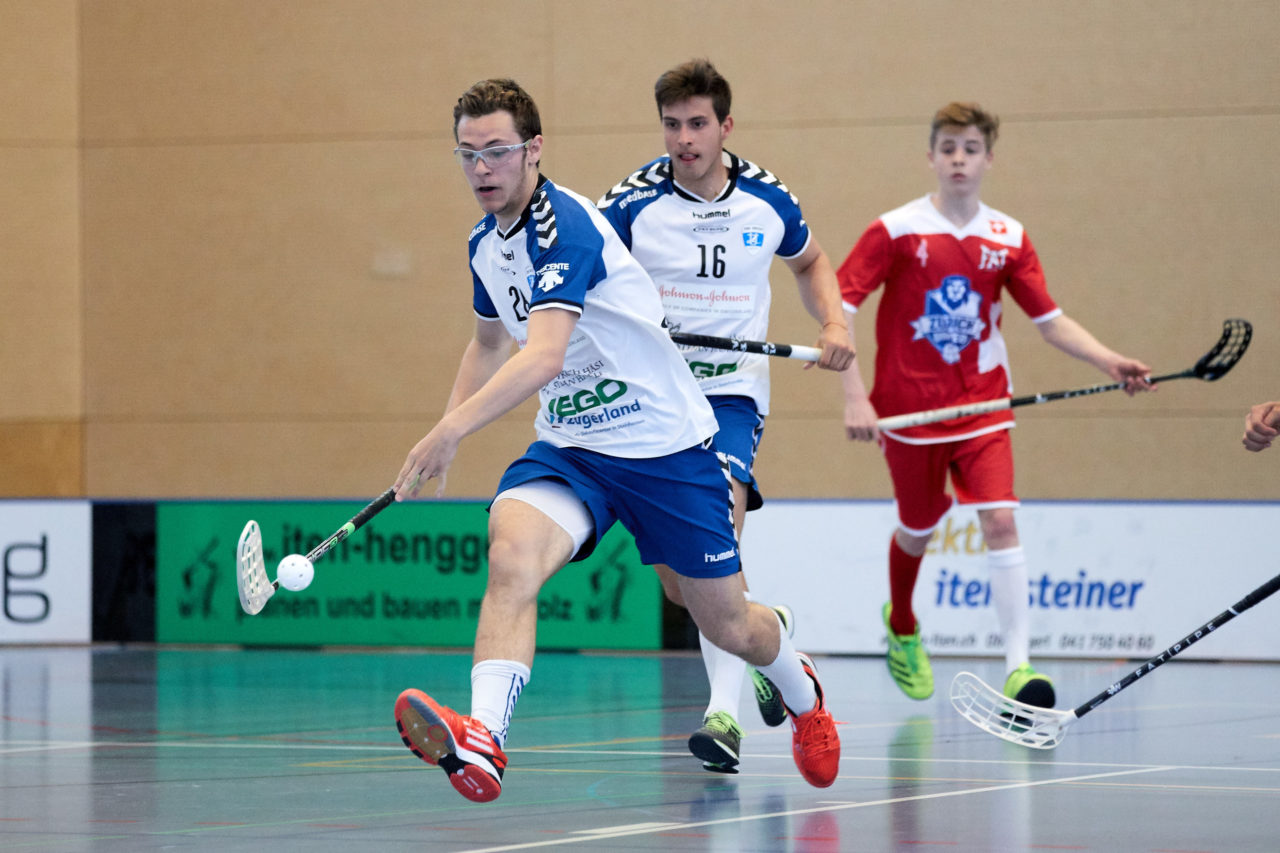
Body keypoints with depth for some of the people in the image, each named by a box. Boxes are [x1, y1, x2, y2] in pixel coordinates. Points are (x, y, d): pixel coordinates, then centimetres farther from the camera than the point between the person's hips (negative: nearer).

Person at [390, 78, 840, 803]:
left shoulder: (565, 225, -23)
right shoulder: (485, 243, 5)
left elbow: (544, 357, -36)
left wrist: (451, 431, -44)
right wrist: (446, 432, 13)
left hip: (666, 441, -6)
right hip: (569, 447, 6)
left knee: (727, 625, 9)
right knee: (511, 554, -28)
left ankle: (800, 689, 45)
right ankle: (482, 741, -46)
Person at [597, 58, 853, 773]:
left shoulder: (768, 202, -1)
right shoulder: (633, 203, -8)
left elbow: (811, 262, 20)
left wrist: (835, 323, 2)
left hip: (733, 392, -1)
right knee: (680, 586, 3)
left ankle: (724, 713, -27)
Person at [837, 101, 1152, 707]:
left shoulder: (1008, 239, 0)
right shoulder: (896, 231, -9)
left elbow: (1050, 321, 5)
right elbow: (837, 308, -9)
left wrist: (1110, 362, -10)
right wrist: (854, 396, -17)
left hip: (982, 407, 1)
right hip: (909, 412, -1)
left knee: (1000, 521, -16)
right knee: (917, 530, 15)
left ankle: (1018, 665, -18)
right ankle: (901, 627, 47)